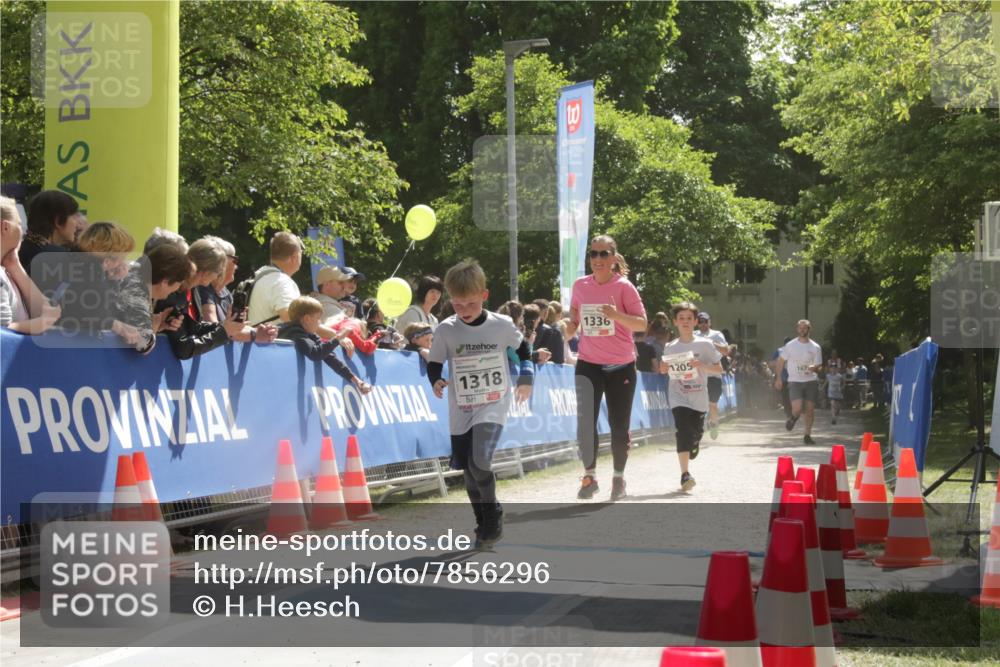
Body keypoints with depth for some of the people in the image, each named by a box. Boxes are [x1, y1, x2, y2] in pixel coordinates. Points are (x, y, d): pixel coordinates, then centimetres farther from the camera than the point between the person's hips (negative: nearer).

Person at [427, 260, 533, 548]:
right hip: (461, 411, 3)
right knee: (469, 471, 7)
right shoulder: (445, 330, -7)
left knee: (479, 461, -22)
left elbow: (522, 347, 13)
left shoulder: (502, 325, -6)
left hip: (494, 406, -2)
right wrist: (436, 381, -18)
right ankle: (485, 526, 25)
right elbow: (434, 364, 2)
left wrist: (526, 377, 6)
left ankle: (493, 514, 1)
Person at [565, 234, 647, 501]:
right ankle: (589, 476, -1)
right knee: (585, 420, -13)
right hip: (588, 364, 2)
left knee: (619, 425, 5)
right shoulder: (580, 286, 2)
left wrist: (617, 315, -27)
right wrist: (571, 326, -3)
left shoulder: (624, 286, -8)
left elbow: (642, 323, -11)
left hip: (620, 365, -2)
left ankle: (619, 478, 22)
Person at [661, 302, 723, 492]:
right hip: (679, 398, -1)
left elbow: (719, 370, 1)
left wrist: (701, 365, -16)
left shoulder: (705, 344, 0)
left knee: (695, 434, 9)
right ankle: (685, 475, -25)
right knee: (684, 430, -20)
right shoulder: (670, 348, 4)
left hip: (699, 399, 1)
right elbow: (665, 370, 16)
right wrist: (665, 368, -7)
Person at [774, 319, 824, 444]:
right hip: (795, 381, -2)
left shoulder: (815, 347, 1)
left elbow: (818, 367, 2)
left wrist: (814, 368, -22)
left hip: (811, 381, 2)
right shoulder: (790, 345, -1)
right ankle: (793, 418, 20)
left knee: (810, 409, 0)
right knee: (797, 408, -17)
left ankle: (807, 435, 13)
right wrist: (778, 378, 6)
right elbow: (781, 361, 8)